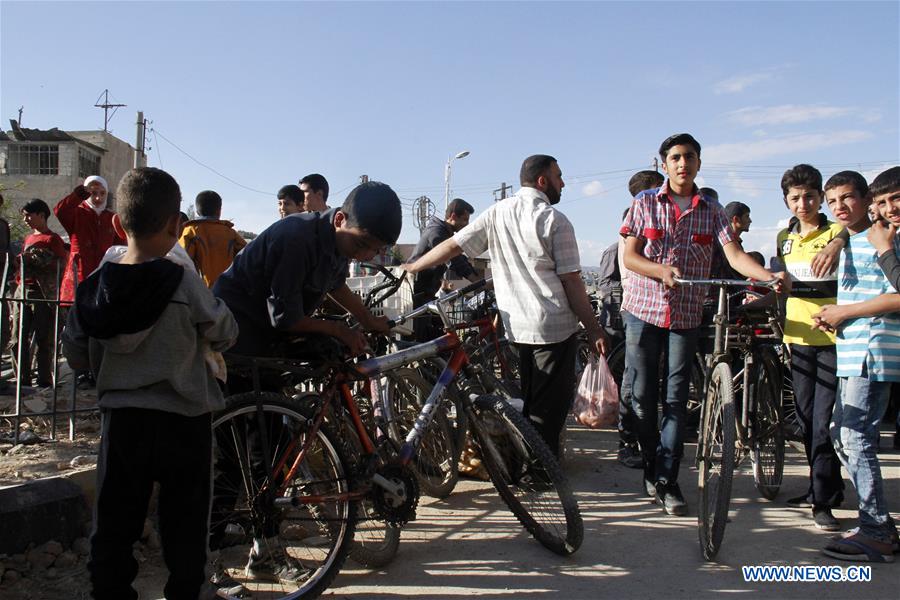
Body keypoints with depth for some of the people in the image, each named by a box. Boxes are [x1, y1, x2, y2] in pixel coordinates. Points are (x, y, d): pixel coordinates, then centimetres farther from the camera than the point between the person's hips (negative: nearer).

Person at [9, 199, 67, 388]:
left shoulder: (52, 239, -3)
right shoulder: (28, 238, 21)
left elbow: (62, 263, -10)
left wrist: (35, 263, -15)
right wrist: (19, 263, 13)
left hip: (42, 294, -7)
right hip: (22, 290, 7)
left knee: (44, 341, -3)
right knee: (17, 340, 5)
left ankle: (45, 382, 3)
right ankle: (23, 380, 14)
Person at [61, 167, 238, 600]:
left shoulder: (95, 287, -4)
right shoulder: (184, 285, -16)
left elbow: (76, 357, 6)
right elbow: (225, 335, -3)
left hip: (120, 417, 4)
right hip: (183, 420, -3)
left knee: (113, 525, 14)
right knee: (184, 525, 10)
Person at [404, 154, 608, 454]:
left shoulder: (496, 213, 5)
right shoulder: (555, 220, -9)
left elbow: (452, 245, 2)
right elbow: (571, 281, -11)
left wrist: (411, 267, 12)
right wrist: (594, 329, -5)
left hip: (517, 326, 6)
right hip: (556, 326, -6)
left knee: (528, 402, 20)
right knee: (549, 406, 3)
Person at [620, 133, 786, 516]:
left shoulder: (712, 211, 5)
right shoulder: (645, 204, 2)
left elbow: (734, 255, -7)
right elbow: (629, 256, -4)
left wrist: (770, 276, -26)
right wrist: (662, 270, -24)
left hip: (686, 315, 1)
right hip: (643, 311, -1)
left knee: (676, 400, 0)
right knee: (643, 396, 4)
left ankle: (667, 480, 6)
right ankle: (651, 468, 22)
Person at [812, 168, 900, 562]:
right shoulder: (851, 244, 20)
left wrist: (843, 312, -14)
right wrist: (833, 317, 11)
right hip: (854, 352, 11)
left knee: (857, 440, -10)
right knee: (842, 435, 14)